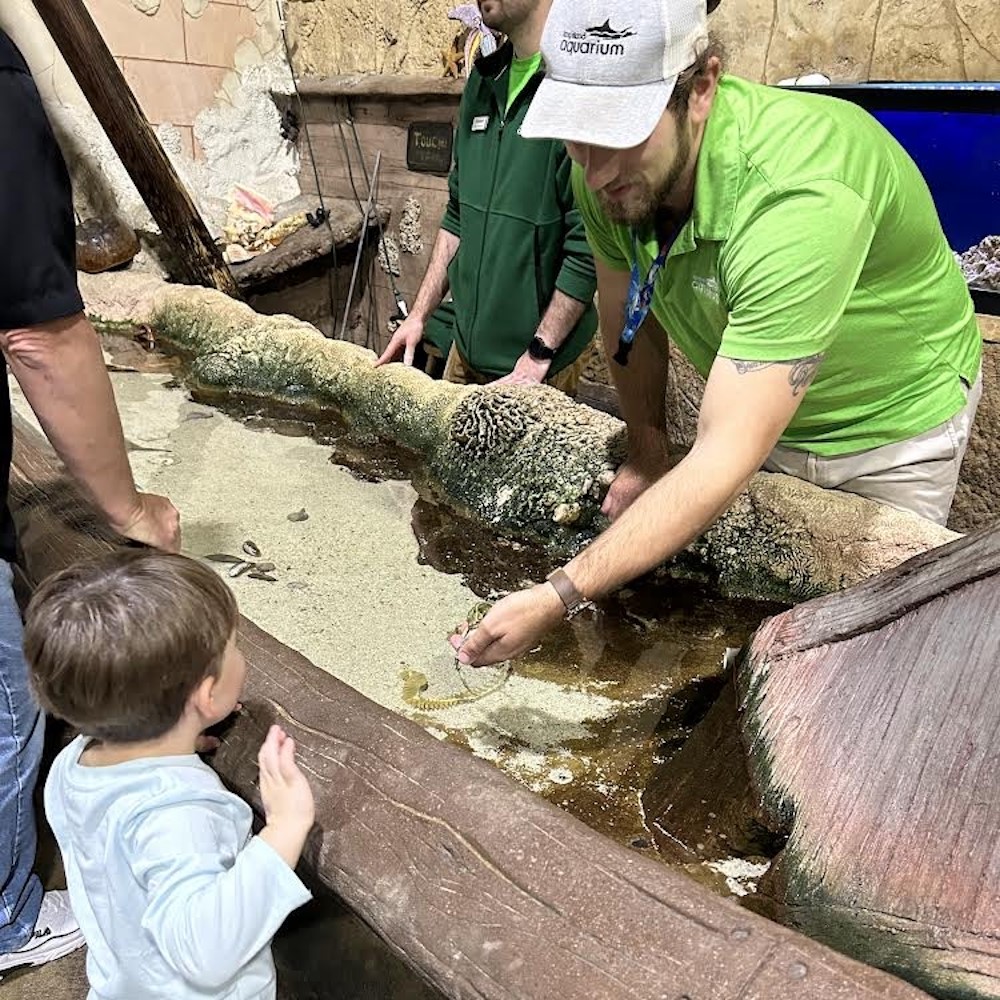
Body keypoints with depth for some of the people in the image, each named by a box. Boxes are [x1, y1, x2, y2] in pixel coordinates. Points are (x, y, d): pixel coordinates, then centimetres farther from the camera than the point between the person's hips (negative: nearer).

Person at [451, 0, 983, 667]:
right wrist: (648, 454, -1)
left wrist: (557, 598, -46)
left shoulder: (799, 199, -41)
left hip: (891, 420, -4)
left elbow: (726, 460, -44)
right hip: (747, 403, 5)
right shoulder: (609, 168, -20)